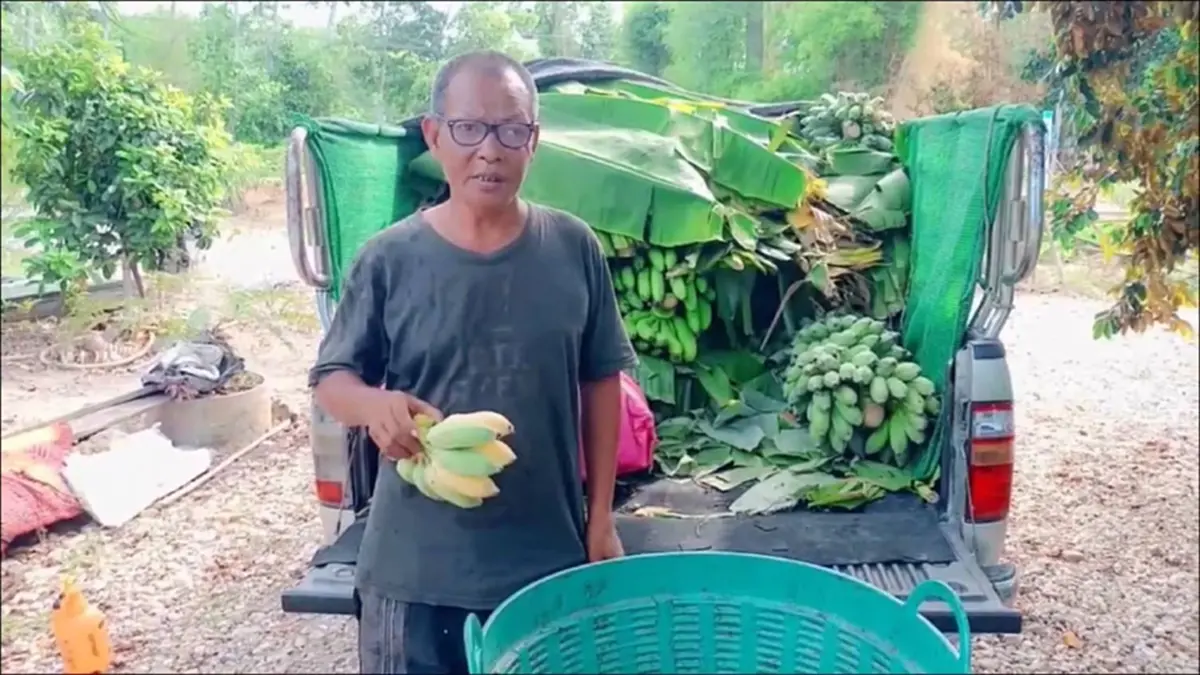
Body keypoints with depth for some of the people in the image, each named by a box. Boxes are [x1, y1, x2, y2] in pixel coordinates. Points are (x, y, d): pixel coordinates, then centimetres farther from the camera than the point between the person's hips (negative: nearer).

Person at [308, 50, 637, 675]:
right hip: (417, 570, -1)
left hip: (549, 560, 1)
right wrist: (374, 403, -23)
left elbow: (601, 382, 3)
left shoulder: (574, 249, -4)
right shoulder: (389, 260, -7)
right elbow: (330, 379, 1)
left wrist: (601, 518, 5)